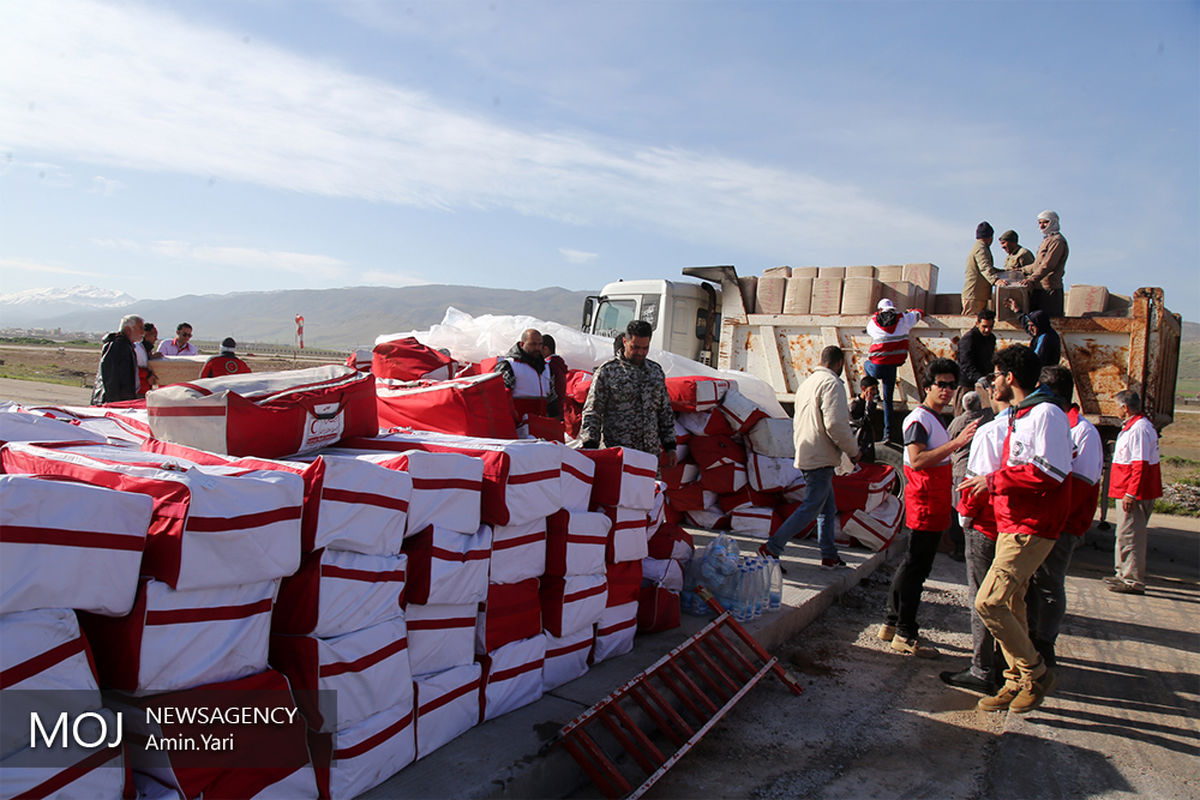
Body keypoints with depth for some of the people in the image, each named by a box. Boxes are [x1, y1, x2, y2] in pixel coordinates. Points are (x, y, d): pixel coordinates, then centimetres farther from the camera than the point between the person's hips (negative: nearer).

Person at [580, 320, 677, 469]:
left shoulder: (656, 371, 13)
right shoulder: (607, 371, -3)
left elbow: (665, 411, 19)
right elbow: (592, 412, -4)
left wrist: (670, 446, 15)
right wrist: (590, 446, -14)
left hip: (651, 454, 5)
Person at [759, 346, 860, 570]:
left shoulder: (807, 382, 17)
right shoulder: (832, 383, -12)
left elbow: (797, 423, 22)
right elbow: (835, 424, -21)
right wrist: (853, 451, -8)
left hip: (806, 456, 10)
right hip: (821, 458, -10)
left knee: (828, 508, 16)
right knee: (810, 508, -8)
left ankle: (830, 556, 20)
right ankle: (771, 548, -9)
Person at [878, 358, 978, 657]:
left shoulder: (935, 419, 19)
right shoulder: (919, 419, -13)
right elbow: (917, 460, -26)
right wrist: (956, 443, -30)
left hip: (934, 506, 10)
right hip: (923, 506, -10)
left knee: (911, 565, 14)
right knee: (915, 567, -6)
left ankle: (893, 623, 23)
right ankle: (905, 635, 0)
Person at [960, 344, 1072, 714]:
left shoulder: (1046, 413, -14)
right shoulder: (1019, 416, 17)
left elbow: (1048, 473, -23)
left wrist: (995, 479, -16)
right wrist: (984, 485, 13)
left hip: (1031, 529, -10)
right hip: (1012, 525, 10)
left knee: (989, 602, -13)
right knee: (1010, 605, 12)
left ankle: (1036, 673, 4)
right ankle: (1017, 683, 22)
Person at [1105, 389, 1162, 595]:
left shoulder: (1138, 429, -19)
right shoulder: (1133, 426, 16)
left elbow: (1140, 464, -24)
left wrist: (1131, 494, -25)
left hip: (1134, 493, -11)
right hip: (1129, 491, 11)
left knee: (1130, 535, -6)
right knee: (1125, 534, 18)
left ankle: (1134, 581, -1)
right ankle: (1123, 574, 28)